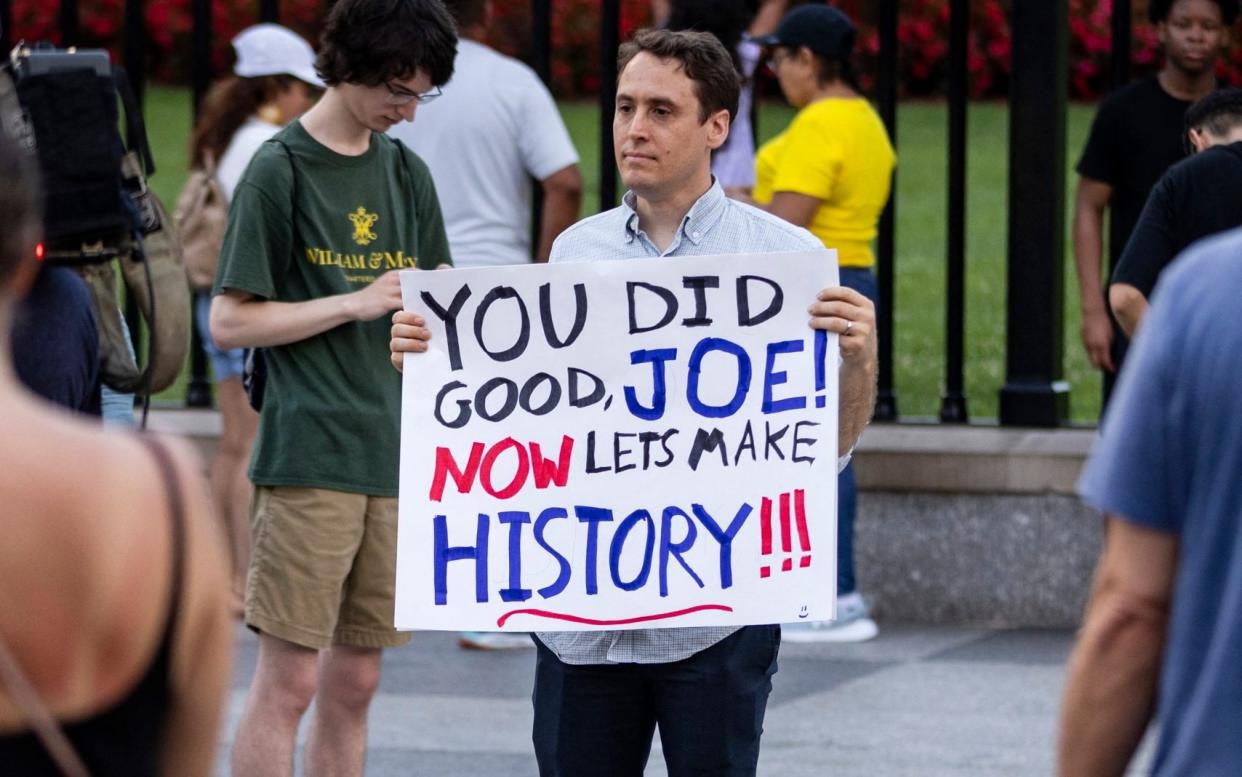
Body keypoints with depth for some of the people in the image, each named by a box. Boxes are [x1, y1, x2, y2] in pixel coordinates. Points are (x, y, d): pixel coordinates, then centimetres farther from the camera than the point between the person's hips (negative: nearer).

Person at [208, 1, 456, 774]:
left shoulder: (407, 174, 13)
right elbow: (230, 321, -7)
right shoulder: (280, 170, -5)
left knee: (354, 684, 8)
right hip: (307, 457, -6)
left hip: (393, 462, 6)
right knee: (290, 681, -6)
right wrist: (357, 304, -11)